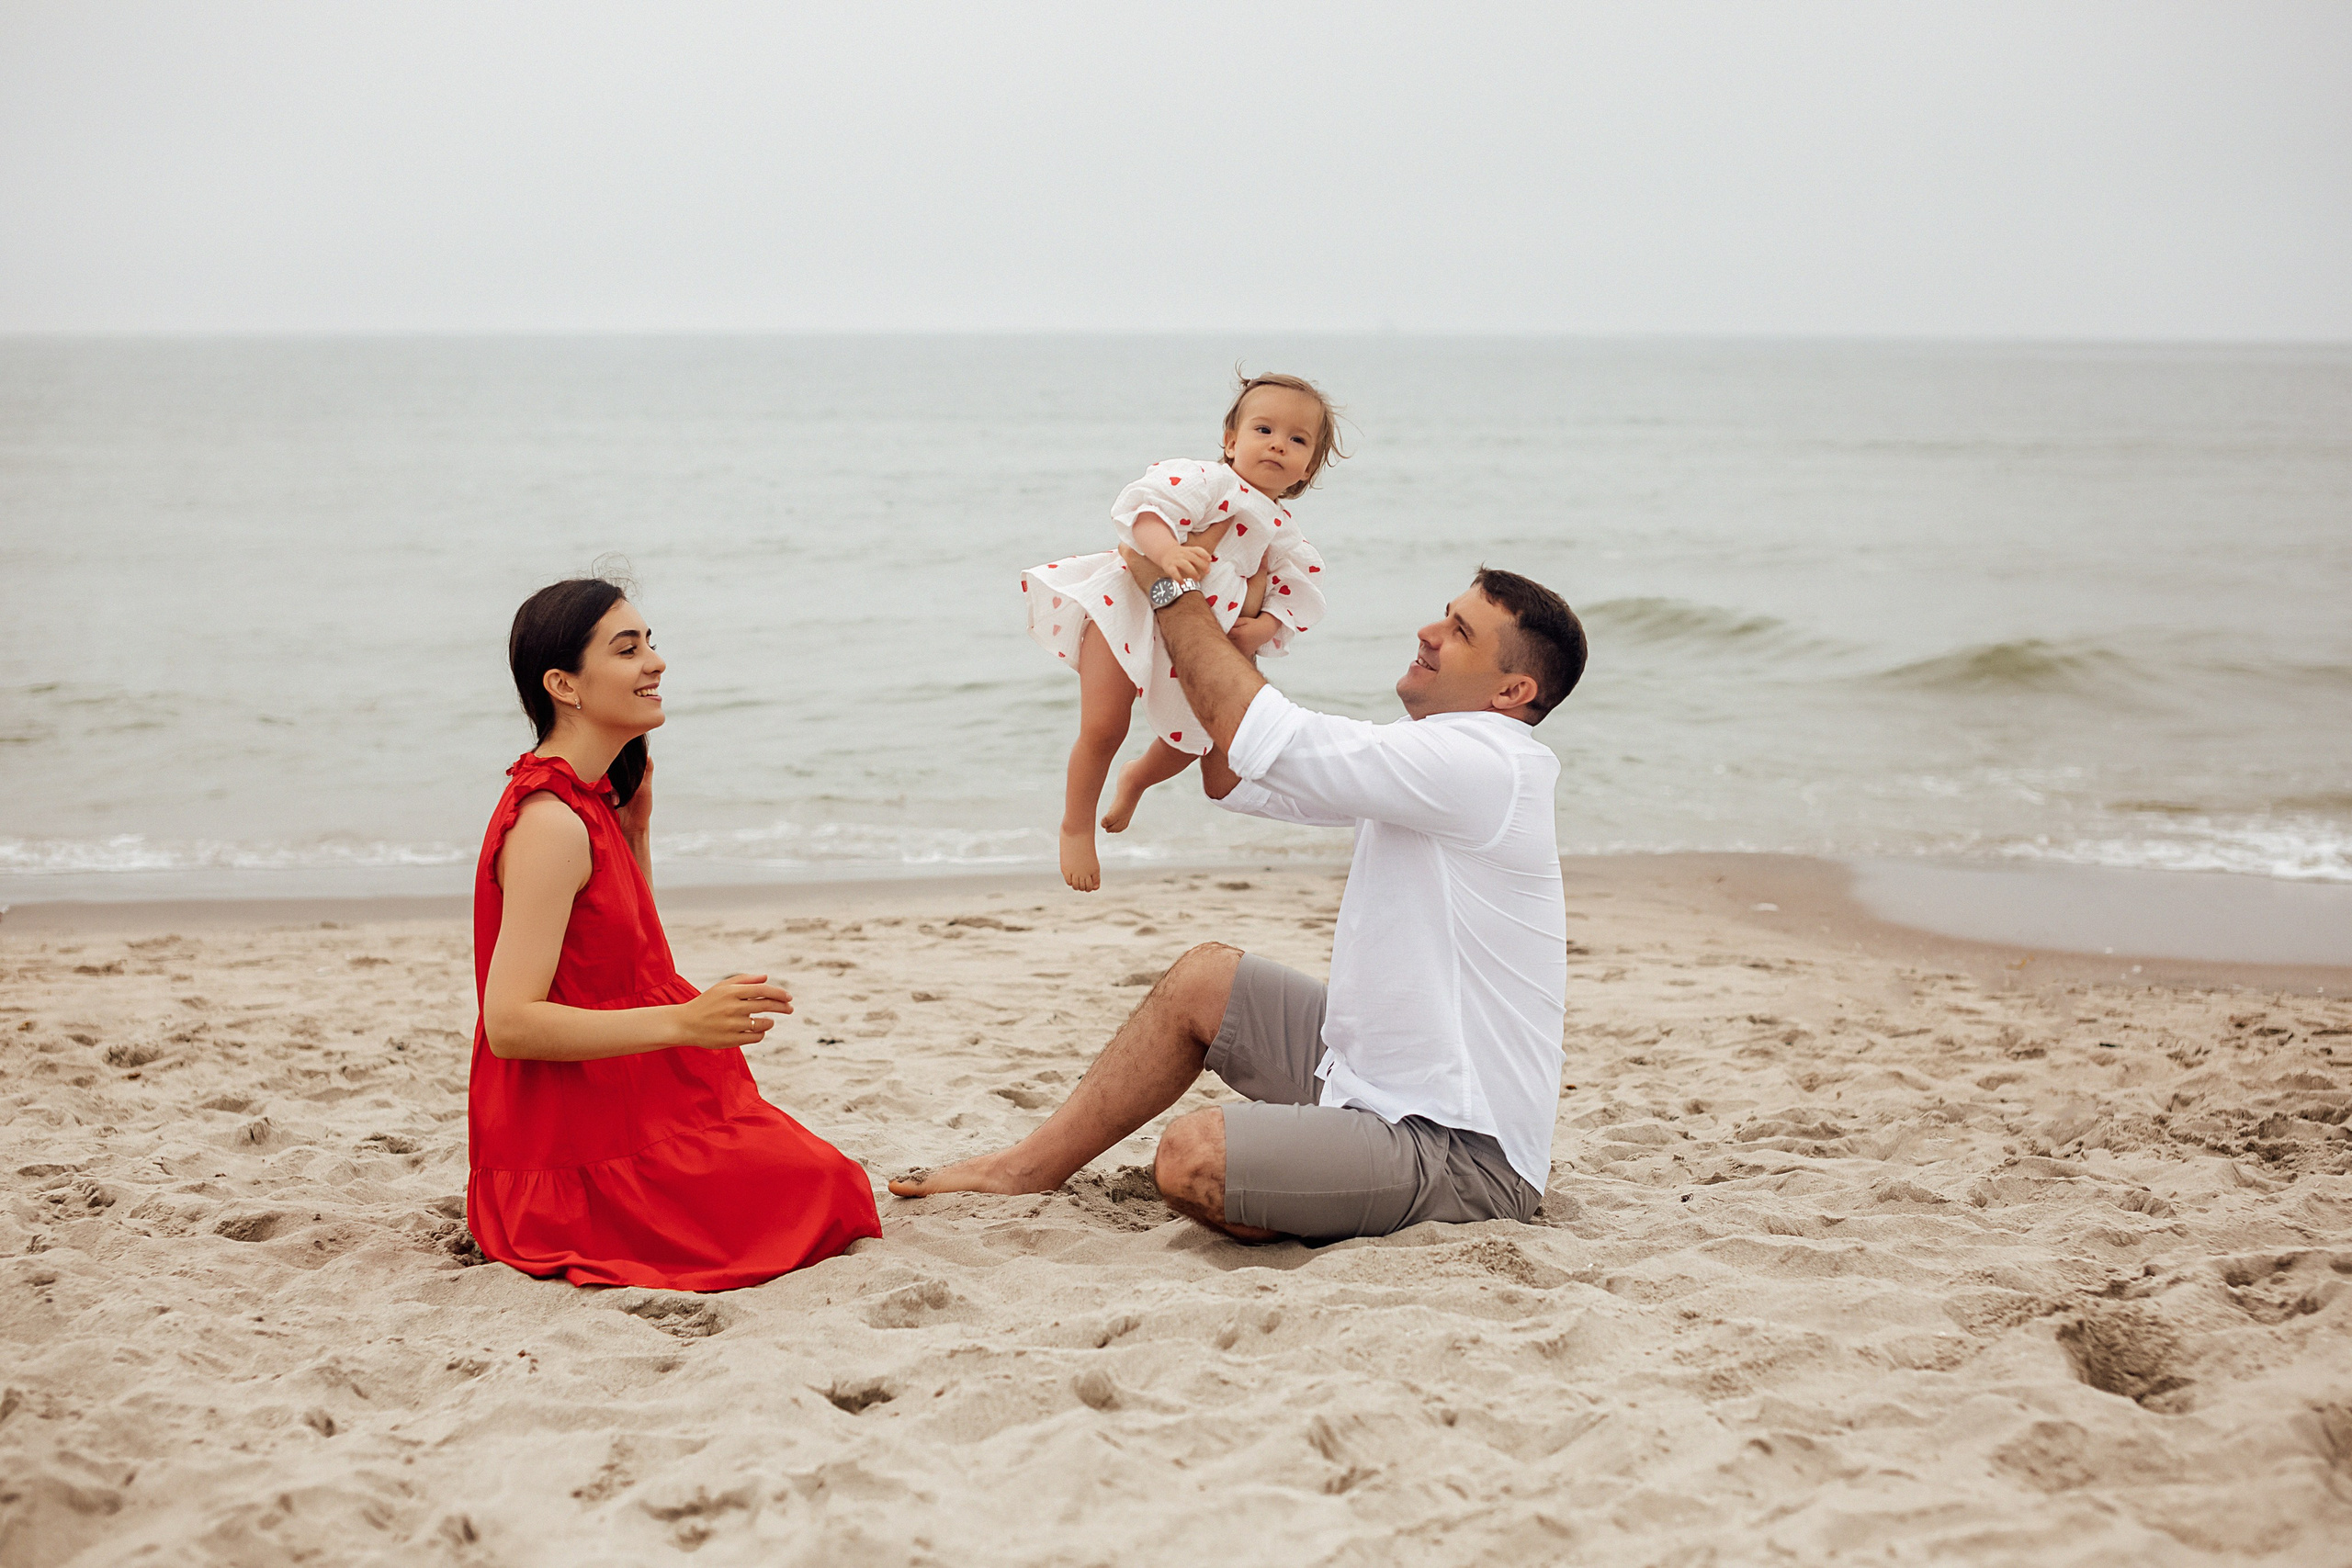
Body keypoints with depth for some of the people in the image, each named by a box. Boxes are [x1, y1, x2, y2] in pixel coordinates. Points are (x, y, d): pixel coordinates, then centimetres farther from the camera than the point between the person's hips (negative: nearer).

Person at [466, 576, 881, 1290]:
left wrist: (635, 825, 11)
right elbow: (510, 1023, -27)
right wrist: (684, 1023, -32)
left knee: (820, 1173, 20)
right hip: (576, 1155, -10)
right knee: (829, 1193, -7)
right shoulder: (549, 823, -21)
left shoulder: (585, 802, 9)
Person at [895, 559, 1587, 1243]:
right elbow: (1230, 775, 17)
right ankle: (1031, 1168, 24)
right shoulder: (1433, 761, 11)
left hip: (1464, 1160, -10)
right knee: (1205, 978, 15)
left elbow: (1251, 732, -22)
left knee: (1191, 1158, -25)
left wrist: (1166, 585, -10)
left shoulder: (1481, 764, -21)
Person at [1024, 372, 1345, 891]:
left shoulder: (1286, 536, 6)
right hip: (1131, 609, -7)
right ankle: (1076, 827, 11)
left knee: (1193, 740, 20)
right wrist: (1167, 552, -49)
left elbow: (1296, 597, 6)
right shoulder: (1204, 480, -15)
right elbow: (1147, 508, -29)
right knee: (1103, 727, -14)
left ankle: (1137, 777, 55)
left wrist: (1263, 628, -14)